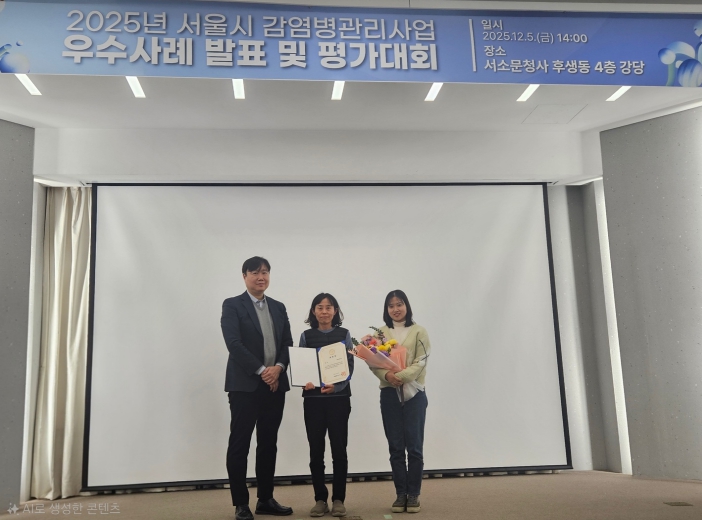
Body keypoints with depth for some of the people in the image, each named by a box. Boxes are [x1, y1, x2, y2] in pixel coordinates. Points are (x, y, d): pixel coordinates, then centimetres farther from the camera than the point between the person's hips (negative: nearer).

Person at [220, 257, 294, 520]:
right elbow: (234, 343, -13)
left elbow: (288, 343, 10)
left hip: (275, 384, 5)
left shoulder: (279, 307, 14)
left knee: (268, 444, 10)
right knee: (239, 444, 0)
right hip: (245, 385, -5)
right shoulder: (232, 305, -2)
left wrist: (278, 368, -9)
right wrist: (261, 370, -16)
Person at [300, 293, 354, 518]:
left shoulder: (344, 334, 3)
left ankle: (338, 499, 12)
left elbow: (349, 366, -2)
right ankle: (320, 499, 15)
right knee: (316, 450, 4)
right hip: (313, 398, 1)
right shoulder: (306, 336, 6)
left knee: (339, 449, 1)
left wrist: (336, 386, -19)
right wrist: (305, 381, -17)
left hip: (339, 397, -1)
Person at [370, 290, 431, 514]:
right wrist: (387, 375, -19)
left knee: (414, 446, 1)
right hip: (389, 394, 2)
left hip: (414, 393, -2)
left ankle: (413, 494, 12)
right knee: (395, 447, 6)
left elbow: (421, 362, -7)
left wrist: (401, 375, -21)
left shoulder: (418, 332, 1)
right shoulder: (380, 333, 6)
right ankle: (400, 494, 16)